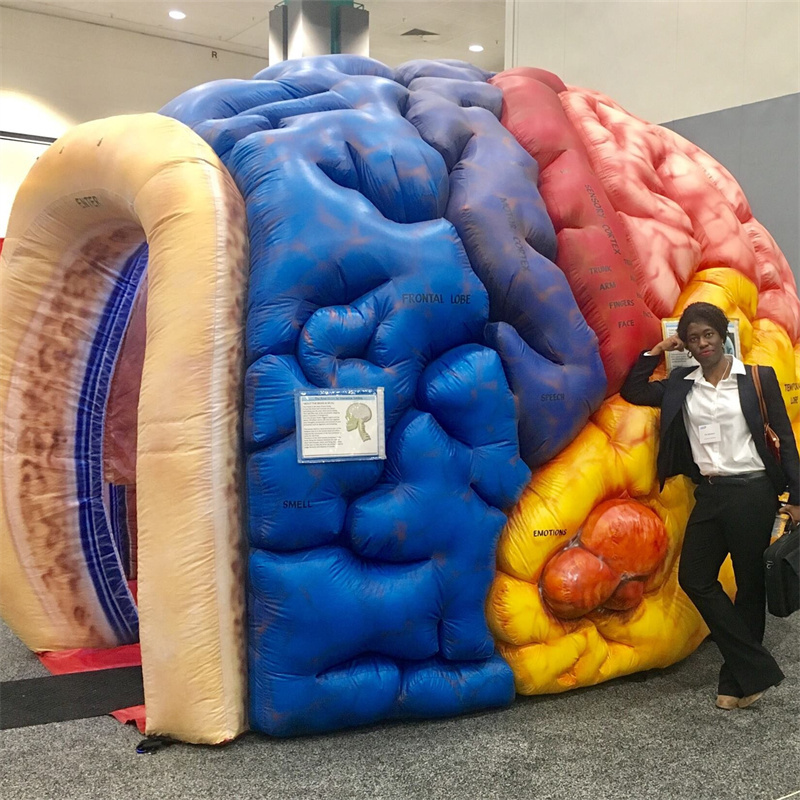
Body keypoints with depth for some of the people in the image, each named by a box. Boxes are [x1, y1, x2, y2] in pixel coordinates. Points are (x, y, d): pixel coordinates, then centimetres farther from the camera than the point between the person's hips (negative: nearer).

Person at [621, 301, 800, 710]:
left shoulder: (758, 378, 0)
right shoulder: (680, 386, 9)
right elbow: (632, 391, 14)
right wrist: (655, 352, 6)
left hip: (753, 492, -4)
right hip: (709, 494, 4)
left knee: (750, 584, 4)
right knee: (694, 577, -1)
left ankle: (737, 679, 16)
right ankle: (757, 669, 6)